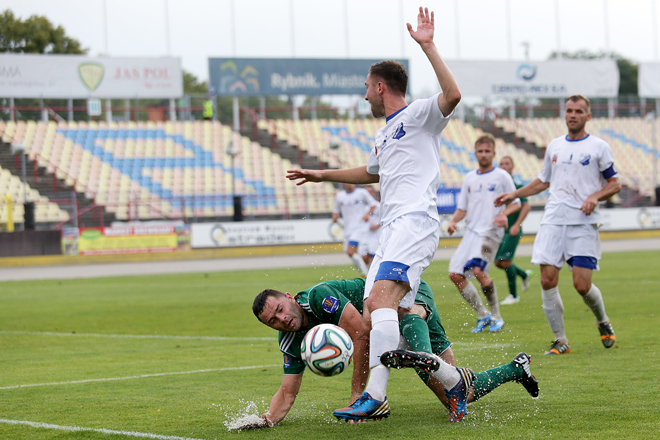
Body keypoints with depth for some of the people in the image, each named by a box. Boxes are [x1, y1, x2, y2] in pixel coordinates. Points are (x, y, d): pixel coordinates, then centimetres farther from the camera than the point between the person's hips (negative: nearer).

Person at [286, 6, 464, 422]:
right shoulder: (384, 134, 29)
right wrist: (322, 175, 53)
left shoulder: (418, 115, 2)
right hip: (393, 230, 10)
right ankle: (453, 379, 5)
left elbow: (452, 95, -20)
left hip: (415, 221, -10)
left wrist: (428, 46, -20)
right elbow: (371, 173, 49)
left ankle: (375, 394, -39)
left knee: (381, 299, -28)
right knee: (374, 321, -1)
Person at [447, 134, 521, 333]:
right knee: (455, 274, -3)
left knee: (478, 270, -25)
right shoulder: (469, 178, 15)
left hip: (491, 232, -6)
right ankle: (483, 315, 11)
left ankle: (496, 317, -8)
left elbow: (516, 203, 3)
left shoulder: (501, 176, 1)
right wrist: (453, 221, -1)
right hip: (471, 232, 6)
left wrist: (504, 214, -17)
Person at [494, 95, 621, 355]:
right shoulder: (554, 146, 15)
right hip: (553, 221, 4)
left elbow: (615, 184, 4)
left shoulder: (598, 147, 2)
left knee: (582, 285, -10)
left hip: (584, 224, -4)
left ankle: (603, 323, 21)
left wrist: (595, 197, -14)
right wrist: (514, 195, 21)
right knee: (547, 280, -8)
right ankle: (560, 340, 3)